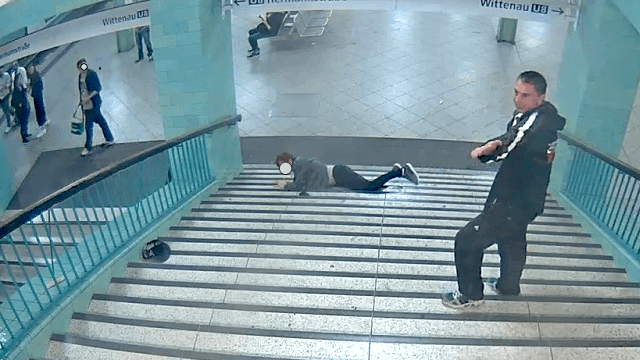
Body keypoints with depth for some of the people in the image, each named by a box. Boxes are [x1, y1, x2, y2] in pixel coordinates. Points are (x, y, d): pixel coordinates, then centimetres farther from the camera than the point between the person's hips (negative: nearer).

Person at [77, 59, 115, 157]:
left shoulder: (92, 74, -15)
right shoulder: (80, 76, 8)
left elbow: (98, 88, -15)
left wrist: (88, 97, -20)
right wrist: (81, 100, 19)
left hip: (93, 104, -8)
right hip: (85, 104, 8)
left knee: (89, 126, -4)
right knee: (100, 120, 18)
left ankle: (88, 147, 6)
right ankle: (110, 139, 30)